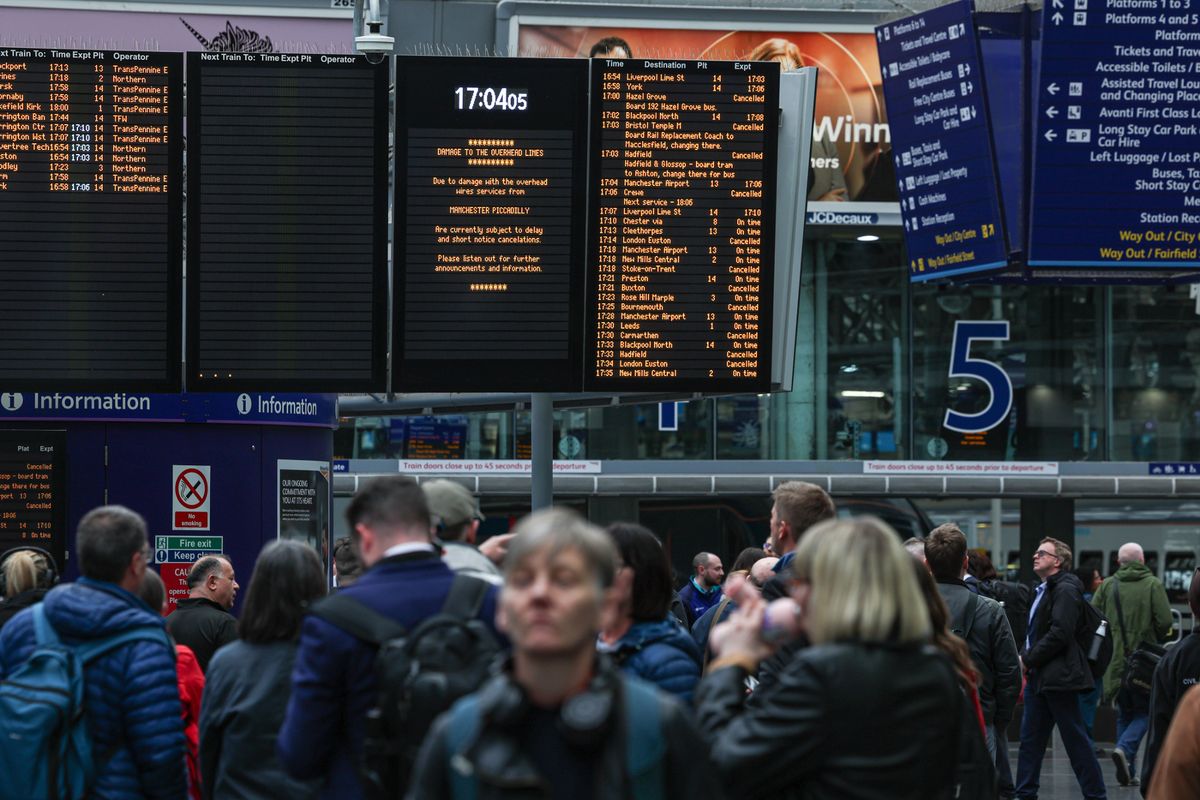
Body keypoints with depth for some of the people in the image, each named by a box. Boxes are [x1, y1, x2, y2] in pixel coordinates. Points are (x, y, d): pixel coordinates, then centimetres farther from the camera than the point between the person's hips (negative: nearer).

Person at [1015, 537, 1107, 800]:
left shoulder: (1065, 590, -13)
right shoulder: (1044, 590, 17)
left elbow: (1059, 634, -22)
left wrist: (1028, 660, -15)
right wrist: (1026, 663, 8)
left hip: (1059, 677, -10)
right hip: (1039, 678, 10)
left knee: (1075, 739, -3)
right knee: (1030, 739, 9)